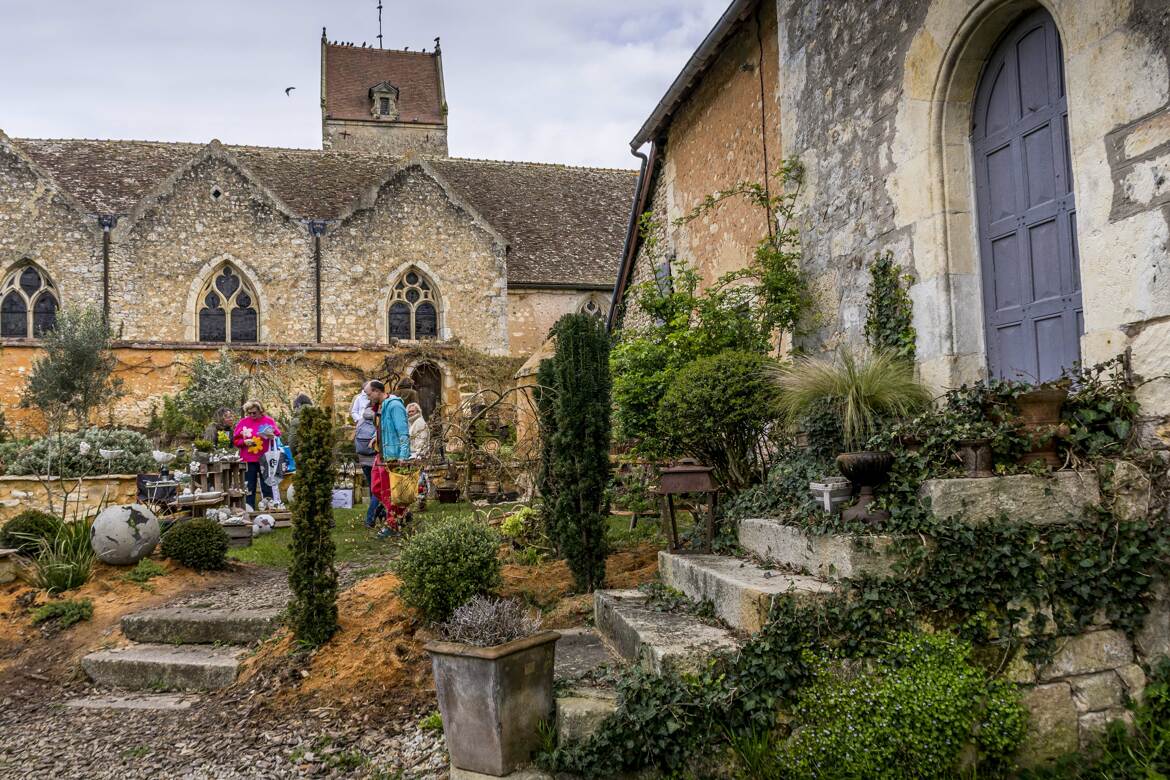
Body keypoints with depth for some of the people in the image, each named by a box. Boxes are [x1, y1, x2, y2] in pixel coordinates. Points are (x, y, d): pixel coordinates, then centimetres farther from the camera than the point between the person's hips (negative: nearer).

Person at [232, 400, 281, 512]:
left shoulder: (269, 421, 1)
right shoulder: (243, 422, 5)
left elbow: (278, 438, 4)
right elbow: (235, 440, 8)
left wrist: (272, 437, -18)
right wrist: (244, 442, -12)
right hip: (248, 461, 1)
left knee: (267, 487, 5)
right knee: (249, 489, 5)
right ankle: (249, 511, 11)